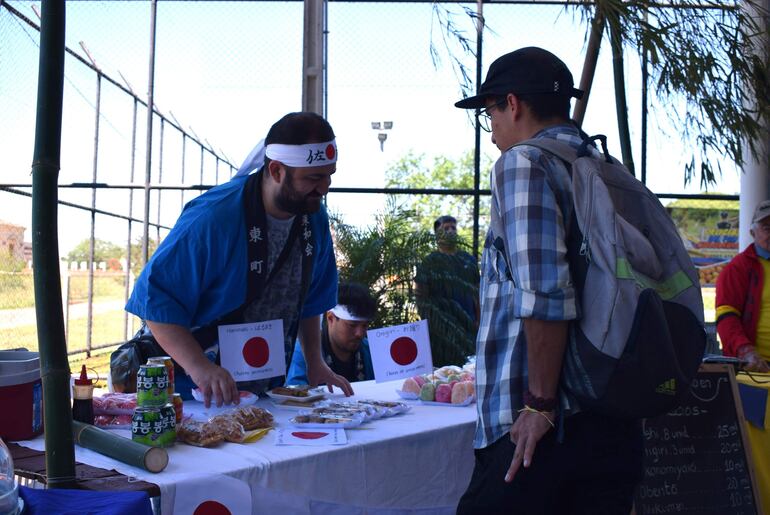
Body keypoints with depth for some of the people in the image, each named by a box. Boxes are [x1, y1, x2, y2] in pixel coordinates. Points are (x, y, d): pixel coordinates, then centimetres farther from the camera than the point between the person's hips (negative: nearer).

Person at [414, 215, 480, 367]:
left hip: (467, 324, 4)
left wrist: (478, 320, 5)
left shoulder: (468, 260, 13)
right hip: (442, 326, -3)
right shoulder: (430, 262, 2)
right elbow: (421, 295, -2)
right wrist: (428, 319, -9)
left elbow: (476, 293, 12)